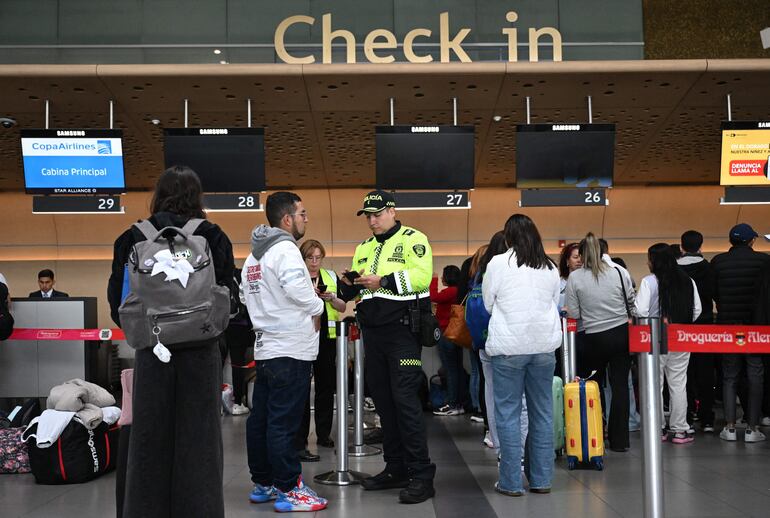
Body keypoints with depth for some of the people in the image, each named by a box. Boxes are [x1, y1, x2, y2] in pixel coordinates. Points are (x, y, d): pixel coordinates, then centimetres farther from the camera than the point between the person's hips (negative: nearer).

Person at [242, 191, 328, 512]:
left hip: (265, 347, 9)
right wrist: (317, 307, -8)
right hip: (291, 348, -9)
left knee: (261, 418, 11)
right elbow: (297, 288, -25)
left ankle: (262, 484, 19)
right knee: (284, 423, -6)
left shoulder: (254, 255, 18)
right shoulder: (285, 249, -11)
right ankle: (288, 491, -2)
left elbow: (252, 296, 16)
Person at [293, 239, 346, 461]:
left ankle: (324, 435, 25)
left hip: (327, 337, 5)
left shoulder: (331, 276, 13)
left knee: (326, 387, 11)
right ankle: (299, 444, -8)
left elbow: (343, 307, 10)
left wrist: (331, 298, -10)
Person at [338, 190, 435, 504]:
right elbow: (355, 291, 20)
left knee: (405, 400, -12)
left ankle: (421, 476, -8)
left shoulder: (412, 239, -3)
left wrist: (382, 282, -23)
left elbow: (421, 275, -18)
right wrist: (348, 285, -2)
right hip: (373, 333, 8)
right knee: (383, 401, 11)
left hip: (402, 331, -8)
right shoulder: (364, 249, 20)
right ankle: (396, 469, 21)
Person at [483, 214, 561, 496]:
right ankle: (541, 479, 15)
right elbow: (555, 303, 16)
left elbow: (487, 303, 4)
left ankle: (511, 482, 3)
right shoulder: (550, 267, 8)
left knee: (508, 413, 1)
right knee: (542, 412, 10)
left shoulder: (498, 263, -5)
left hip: (509, 347, -4)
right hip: (544, 345, 4)